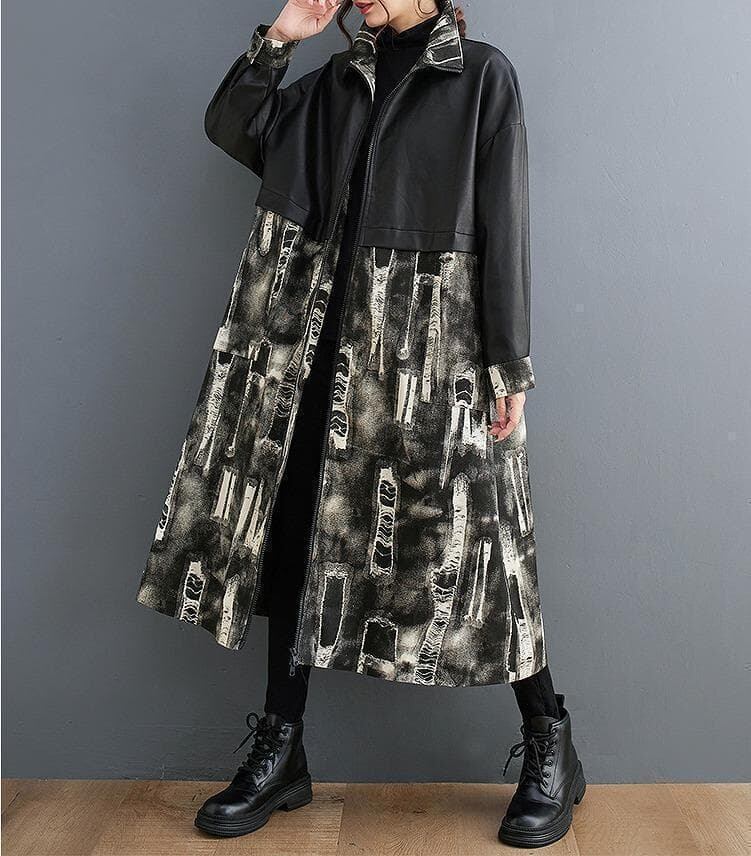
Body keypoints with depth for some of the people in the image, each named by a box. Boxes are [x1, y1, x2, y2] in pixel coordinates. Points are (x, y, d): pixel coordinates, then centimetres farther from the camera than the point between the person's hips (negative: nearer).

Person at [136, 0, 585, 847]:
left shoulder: (483, 75, 2)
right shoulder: (338, 80, 17)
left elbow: (503, 225, -5)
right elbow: (231, 127, 20)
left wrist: (508, 366, -9)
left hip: (432, 350, -5)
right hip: (320, 343, 6)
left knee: (463, 535, -3)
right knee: (291, 523, 4)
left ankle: (550, 748, 17)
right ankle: (280, 753, 19)